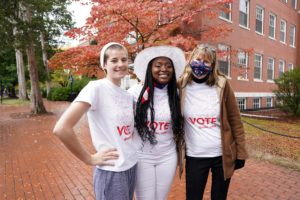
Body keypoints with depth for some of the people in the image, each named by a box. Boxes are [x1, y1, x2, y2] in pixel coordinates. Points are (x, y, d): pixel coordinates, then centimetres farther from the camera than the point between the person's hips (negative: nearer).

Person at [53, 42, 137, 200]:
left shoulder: (128, 95, 5)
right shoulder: (96, 88, -15)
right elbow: (61, 129, -23)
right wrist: (89, 159, -15)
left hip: (132, 166, 7)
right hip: (111, 172, -7)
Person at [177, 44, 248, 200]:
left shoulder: (222, 85, -6)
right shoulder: (181, 86, -5)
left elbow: (235, 120, -1)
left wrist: (241, 153, 0)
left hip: (223, 155, 0)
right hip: (194, 156, 0)